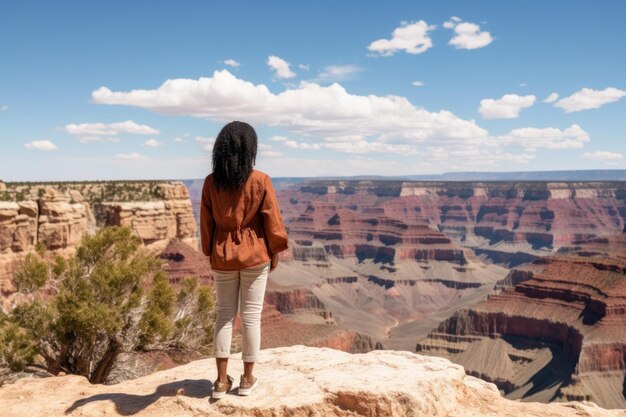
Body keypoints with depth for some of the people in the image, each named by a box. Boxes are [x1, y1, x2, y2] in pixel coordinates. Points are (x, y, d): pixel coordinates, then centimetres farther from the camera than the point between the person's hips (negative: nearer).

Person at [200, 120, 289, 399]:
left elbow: (206, 223, 1)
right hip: (255, 256, -2)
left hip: (223, 256, 2)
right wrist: (275, 252, 5)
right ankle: (247, 379, 16)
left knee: (224, 315, 11)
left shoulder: (211, 182, -4)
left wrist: (210, 253, 13)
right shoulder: (261, 181, -11)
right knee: (251, 316, 7)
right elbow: (271, 220, -7)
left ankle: (222, 381, 13)